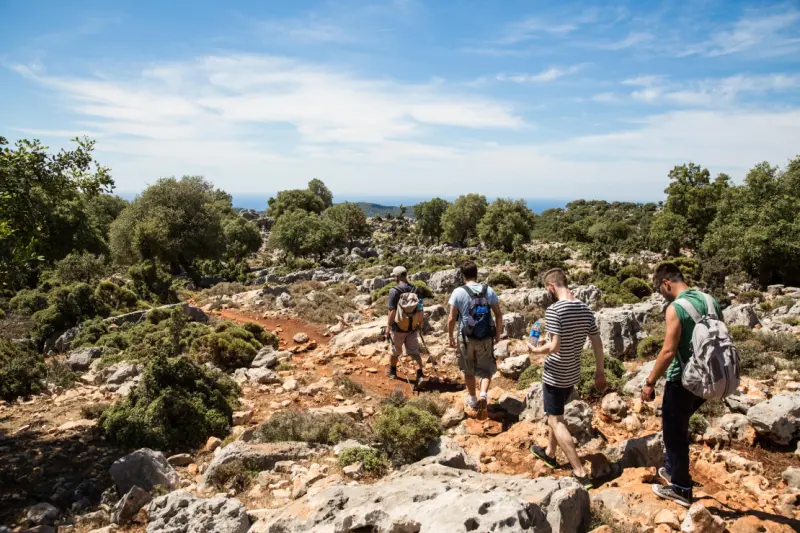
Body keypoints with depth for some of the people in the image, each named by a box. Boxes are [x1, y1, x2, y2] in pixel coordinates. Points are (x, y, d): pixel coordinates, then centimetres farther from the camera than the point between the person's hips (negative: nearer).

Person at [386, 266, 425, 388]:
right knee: (414, 351, 7)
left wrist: (388, 328, -14)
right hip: (413, 327, 4)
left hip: (398, 327, -4)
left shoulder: (394, 291, -16)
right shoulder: (415, 290, 1)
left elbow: (392, 311, -19)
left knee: (396, 350, 16)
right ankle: (420, 375, -8)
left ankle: (392, 371, 37)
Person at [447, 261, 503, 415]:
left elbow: (451, 319, -10)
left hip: (466, 338, -1)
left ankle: (472, 400, 31)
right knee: (487, 369, 16)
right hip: (486, 338, 1)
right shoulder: (489, 290, -3)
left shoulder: (458, 292, -10)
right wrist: (498, 333, 12)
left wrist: (451, 337, 4)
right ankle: (483, 394, -6)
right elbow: (499, 315, -1)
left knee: (468, 371, 18)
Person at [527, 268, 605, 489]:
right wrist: (600, 372, 13)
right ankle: (550, 453, 41)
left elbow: (554, 347, -26)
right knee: (557, 414, 25)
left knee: (555, 420, 1)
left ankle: (580, 473, -1)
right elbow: (598, 343, 4)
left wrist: (536, 350, -6)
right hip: (573, 374, 8)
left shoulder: (554, 310, -22)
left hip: (555, 375, -8)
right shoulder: (585, 309, 0)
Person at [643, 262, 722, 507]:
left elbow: (668, 351, -23)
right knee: (678, 425, 26)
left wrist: (650, 382, -14)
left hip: (683, 380, -8)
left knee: (674, 433, 7)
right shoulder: (710, 300, 5)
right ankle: (673, 469, 37)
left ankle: (681, 489, 18)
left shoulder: (676, 308, -20)